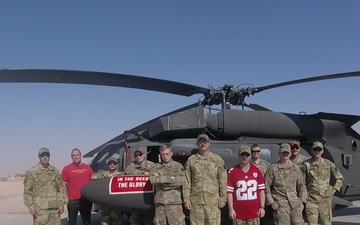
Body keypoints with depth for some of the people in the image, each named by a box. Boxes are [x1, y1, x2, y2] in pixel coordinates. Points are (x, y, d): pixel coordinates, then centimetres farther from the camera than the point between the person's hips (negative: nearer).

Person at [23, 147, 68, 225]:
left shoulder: (55, 171, 11)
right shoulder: (32, 172, 1)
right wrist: (30, 206, -9)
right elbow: (27, 190, -1)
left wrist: (62, 204, 5)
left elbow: (61, 188, 12)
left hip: (55, 207, 4)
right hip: (39, 208, -4)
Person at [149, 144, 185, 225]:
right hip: (159, 201, 3)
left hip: (174, 201, -3)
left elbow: (181, 181, -12)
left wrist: (160, 179, -7)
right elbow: (152, 179, -6)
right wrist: (170, 179, -11)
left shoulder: (178, 166, 5)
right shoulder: (156, 167, 12)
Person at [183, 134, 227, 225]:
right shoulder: (191, 160, 9)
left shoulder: (217, 159, 6)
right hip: (195, 201, 1)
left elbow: (223, 180, 3)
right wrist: (186, 199, 1)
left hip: (213, 201, -1)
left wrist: (223, 198, -2)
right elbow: (187, 182, 7)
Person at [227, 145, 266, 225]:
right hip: (238, 213, -2)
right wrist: (231, 209, -7)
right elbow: (229, 192, -1)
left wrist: (262, 207, 2)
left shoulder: (257, 171, 7)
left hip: (254, 212, 2)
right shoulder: (232, 172, -1)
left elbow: (261, 190, 9)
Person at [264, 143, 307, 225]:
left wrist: (302, 201, 6)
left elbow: (301, 186, 15)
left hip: (295, 203, 3)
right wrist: (271, 202, -5)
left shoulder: (296, 168, 11)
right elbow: (266, 187, 1)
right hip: (280, 204, -3)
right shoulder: (272, 169, 1)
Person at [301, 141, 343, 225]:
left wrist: (334, 190, 4)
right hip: (311, 198, -1)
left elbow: (339, 178, 15)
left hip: (325, 198, 2)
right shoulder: (306, 164, 1)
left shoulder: (328, 164, 6)